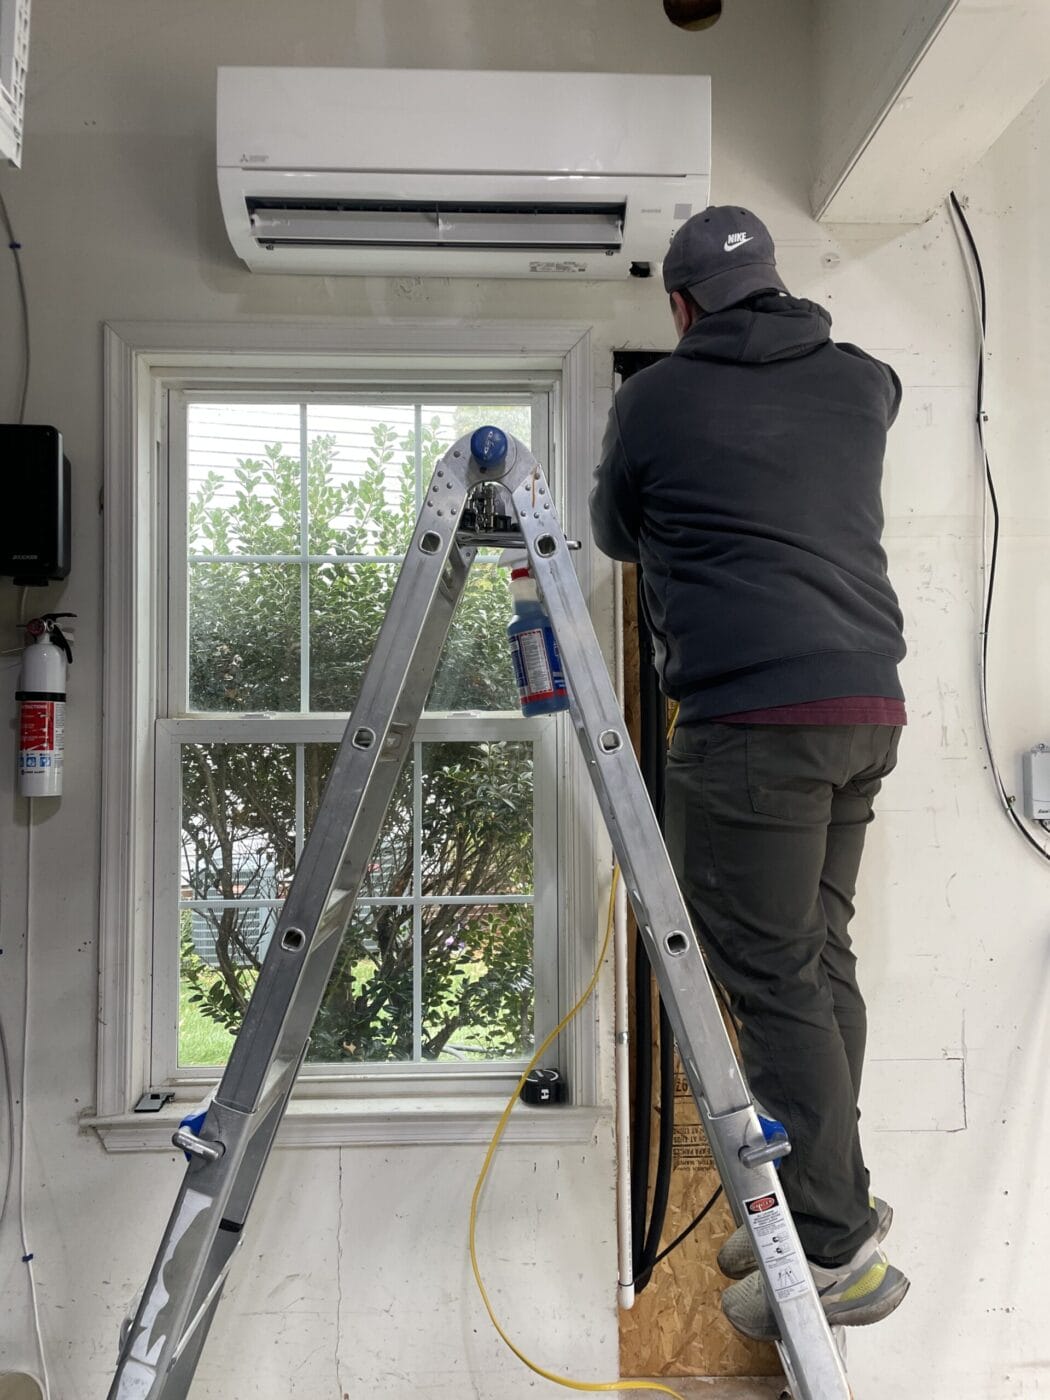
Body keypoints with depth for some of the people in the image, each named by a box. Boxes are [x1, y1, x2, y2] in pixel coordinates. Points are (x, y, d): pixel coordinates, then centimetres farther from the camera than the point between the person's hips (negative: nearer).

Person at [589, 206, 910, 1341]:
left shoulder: (656, 397, 1)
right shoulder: (862, 383, 15)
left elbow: (614, 532, 17)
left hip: (751, 717, -7)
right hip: (866, 705, 7)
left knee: (774, 979, -1)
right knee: (820, 958, 15)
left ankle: (837, 1253, 7)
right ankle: (832, 1198, 27)